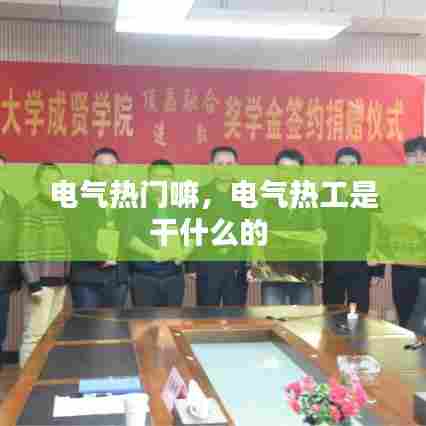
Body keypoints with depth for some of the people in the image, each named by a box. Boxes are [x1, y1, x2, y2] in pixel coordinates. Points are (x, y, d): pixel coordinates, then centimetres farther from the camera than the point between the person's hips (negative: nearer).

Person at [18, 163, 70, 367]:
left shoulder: (59, 209, 12)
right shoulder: (32, 210, -10)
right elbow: (25, 250, -14)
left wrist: (65, 277, 15)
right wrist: (33, 283, -19)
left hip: (59, 280, 8)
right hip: (42, 281, -8)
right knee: (35, 333, -3)